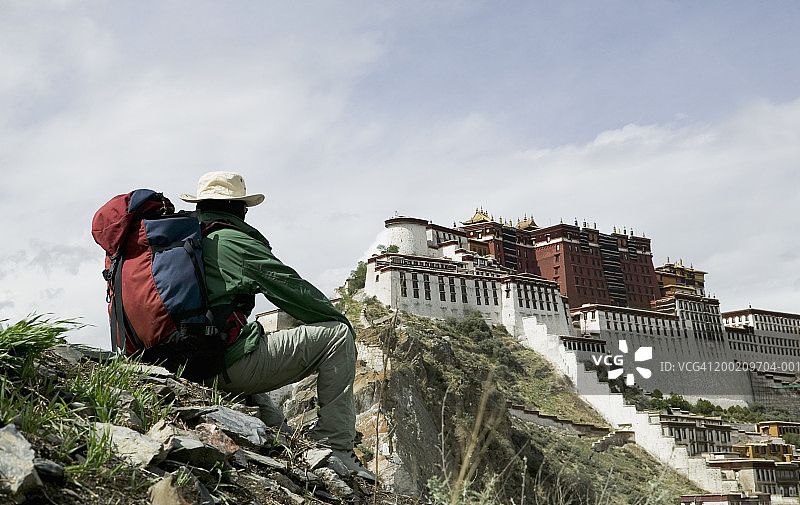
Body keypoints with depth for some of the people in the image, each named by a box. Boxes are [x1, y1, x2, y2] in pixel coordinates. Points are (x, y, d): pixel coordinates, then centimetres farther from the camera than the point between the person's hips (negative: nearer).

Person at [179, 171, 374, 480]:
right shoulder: (233, 240, -6)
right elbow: (290, 288, -7)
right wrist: (342, 320, 5)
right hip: (235, 362, -10)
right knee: (336, 335, -9)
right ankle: (335, 448, -11)